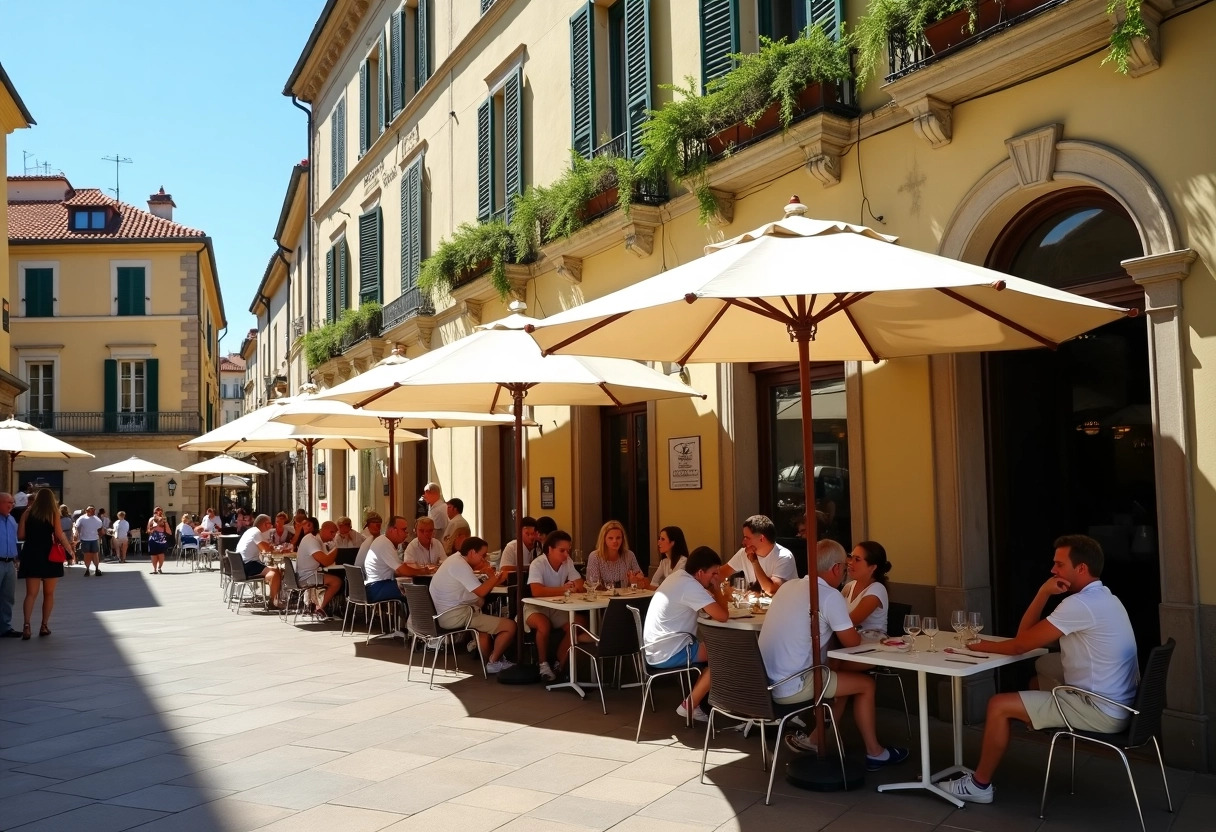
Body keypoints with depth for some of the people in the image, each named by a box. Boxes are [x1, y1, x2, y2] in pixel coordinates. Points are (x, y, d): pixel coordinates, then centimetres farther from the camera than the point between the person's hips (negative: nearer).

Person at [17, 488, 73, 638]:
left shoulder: (28, 513, 4)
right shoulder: (53, 514, -3)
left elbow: (20, 535, 1)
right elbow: (60, 536, -9)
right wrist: (70, 549, 3)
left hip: (31, 555, 2)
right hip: (50, 556, -2)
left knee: (31, 593, 3)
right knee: (48, 593, 10)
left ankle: (27, 625, -13)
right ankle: (44, 626, 10)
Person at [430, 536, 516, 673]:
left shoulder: (456, 559, 14)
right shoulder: (459, 564, -16)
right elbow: (481, 591, -17)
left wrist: (491, 579, 4)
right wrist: (496, 577, -3)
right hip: (455, 616, -11)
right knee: (510, 626, -11)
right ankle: (494, 663, 9)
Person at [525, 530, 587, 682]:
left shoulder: (567, 562, -3)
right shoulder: (538, 564, -20)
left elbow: (580, 585, -6)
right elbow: (536, 591, -35)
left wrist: (575, 587, -30)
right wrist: (562, 589, -43)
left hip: (557, 607, 6)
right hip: (535, 607, -6)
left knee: (580, 623, -19)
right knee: (544, 625, -37)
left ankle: (559, 665, -4)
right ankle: (544, 664, -11)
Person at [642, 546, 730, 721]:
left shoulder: (679, 576, 12)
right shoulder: (690, 585, -19)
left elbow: (708, 607, 18)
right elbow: (722, 616, -22)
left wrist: (714, 591, 0)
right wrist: (717, 588, -7)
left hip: (657, 649, 10)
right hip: (668, 653, -10)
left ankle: (694, 702, 16)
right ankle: (689, 705, 1)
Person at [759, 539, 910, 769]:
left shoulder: (788, 586, 8)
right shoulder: (830, 596, -14)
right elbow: (853, 642, -4)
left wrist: (841, 623, 22)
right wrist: (852, 629, 18)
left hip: (765, 683, 8)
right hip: (791, 688, -8)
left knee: (842, 677, 26)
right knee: (866, 683, 9)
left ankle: (814, 738, 27)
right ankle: (875, 753, 23)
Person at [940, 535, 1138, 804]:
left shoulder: (1081, 603, -21)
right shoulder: (1100, 597, 13)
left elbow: (1021, 644, -17)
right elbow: (1029, 635, 9)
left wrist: (982, 645, 0)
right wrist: (1043, 593, -4)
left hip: (1100, 710, -10)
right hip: (1113, 702, 10)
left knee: (999, 705, -8)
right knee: (1037, 680, 30)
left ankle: (979, 785, 6)